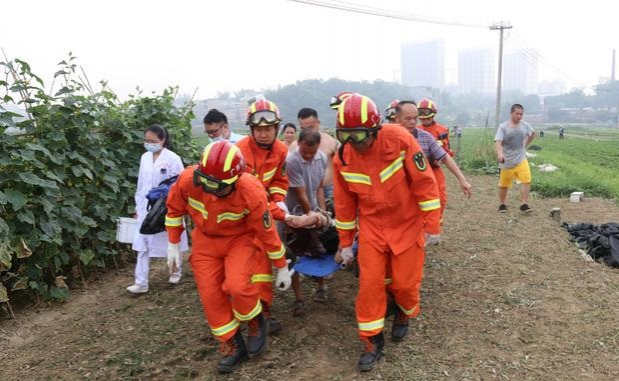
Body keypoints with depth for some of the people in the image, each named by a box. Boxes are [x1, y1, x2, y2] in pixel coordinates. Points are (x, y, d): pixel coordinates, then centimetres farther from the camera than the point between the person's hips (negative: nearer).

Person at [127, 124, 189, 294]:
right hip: (146, 208, 5)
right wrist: (138, 205, 14)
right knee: (143, 244, 2)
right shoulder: (144, 158, 5)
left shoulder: (173, 159, -12)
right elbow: (141, 183, 12)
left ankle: (176, 271, 36)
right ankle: (141, 282, 8)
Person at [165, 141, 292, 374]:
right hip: (205, 240, 3)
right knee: (210, 295, -1)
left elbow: (267, 231, -19)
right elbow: (175, 209, -5)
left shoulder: (252, 193, -33)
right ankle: (233, 346, 19)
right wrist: (173, 245, -2)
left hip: (239, 238, -3)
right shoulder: (188, 180, -27)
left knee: (237, 286, -23)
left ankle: (256, 324, 9)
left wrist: (282, 267, -9)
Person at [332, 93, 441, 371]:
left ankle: (404, 315, 40)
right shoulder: (342, 158, -11)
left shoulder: (399, 139, -22)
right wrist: (345, 242, 7)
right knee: (369, 283, -1)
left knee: (405, 282, 6)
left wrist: (433, 226, -12)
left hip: (407, 225, -2)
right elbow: (344, 203, 1)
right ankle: (372, 340, 17)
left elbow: (424, 182, -16)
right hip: (371, 228, 2)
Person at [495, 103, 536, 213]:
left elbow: (533, 134, 24)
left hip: (521, 159, 3)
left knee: (526, 180, -14)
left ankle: (524, 204, -7)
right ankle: (502, 204, 26)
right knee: (504, 184, 8)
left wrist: (525, 145, 16)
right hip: (507, 161, -3)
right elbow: (498, 142, -23)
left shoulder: (525, 125, 2)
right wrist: (500, 154, -41)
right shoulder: (503, 127, -11)